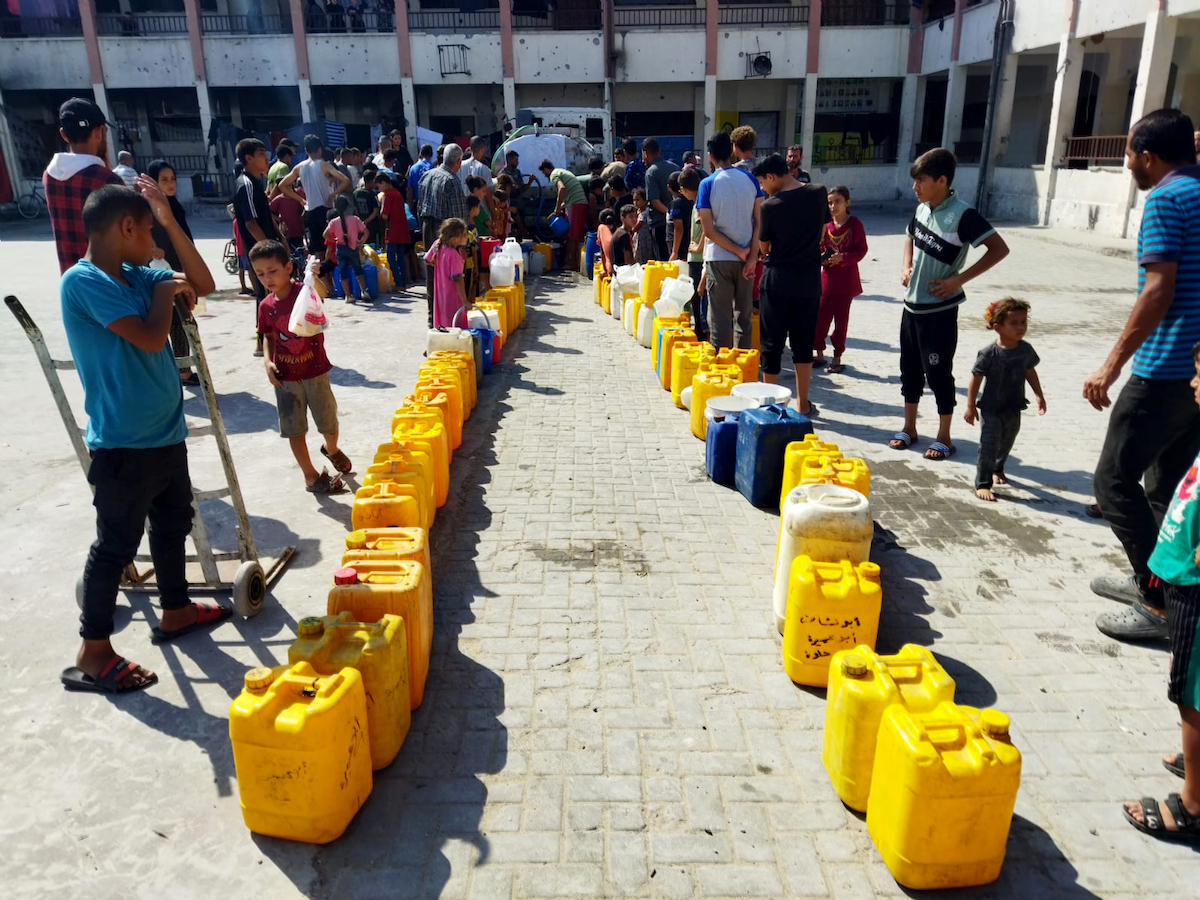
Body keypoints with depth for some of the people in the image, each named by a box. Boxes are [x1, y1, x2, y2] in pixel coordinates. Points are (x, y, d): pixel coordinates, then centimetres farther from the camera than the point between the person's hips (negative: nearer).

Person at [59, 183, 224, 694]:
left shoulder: (134, 277, 7)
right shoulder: (83, 281, -16)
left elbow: (203, 285, 12)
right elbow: (150, 338, -25)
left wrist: (170, 221, 4)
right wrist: (165, 290, -7)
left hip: (165, 434, 9)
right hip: (123, 446, -9)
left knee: (173, 525, 21)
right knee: (116, 546, 1)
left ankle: (176, 612, 40)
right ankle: (93, 657, 15)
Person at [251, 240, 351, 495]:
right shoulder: (267, 306, -3)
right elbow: (269, 336, 10)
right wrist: (267, 360, -6)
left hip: (315, 372, -2)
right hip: (285, 377, 3)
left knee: (329, 423, 13)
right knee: (294, 429, 8)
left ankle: (332, 449, 47)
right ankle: (311, 476, 23)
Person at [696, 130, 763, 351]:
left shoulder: (707, 184, -8)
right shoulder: (750, 178, 1)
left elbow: (709, 230, -12)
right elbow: (759, 222, -3)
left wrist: (740, 252, -7)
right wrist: (752, 257, -4)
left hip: (718, 258, -3)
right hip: (745, 259, 4)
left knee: (720, 318, 3)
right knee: (743, 315, 15)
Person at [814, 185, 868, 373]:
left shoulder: (854, 225, -8)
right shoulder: (825, 224, 2)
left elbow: (861, 250, -7)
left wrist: (843, 257, -23)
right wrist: (821, 257, -10)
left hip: (846, 279, -3)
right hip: (827, 278, 3)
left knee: (841, 319, 6)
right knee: (821, 317, 4)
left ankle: (837, 358, 16)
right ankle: (819, 354, 19)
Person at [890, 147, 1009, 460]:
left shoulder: (962, 214, -17)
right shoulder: (922, 209, 4)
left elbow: (1000, 249, -17)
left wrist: (959, 279, -20)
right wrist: (905, 267, 6)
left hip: (939, 310, -7)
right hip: (912, 305, 7)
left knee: (938, 373, 1)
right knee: (910, 369, 14)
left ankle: (944, 437, 14)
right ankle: (909, 427, 27)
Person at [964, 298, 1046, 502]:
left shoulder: (1025, 349, -4)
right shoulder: (989, 353, -21)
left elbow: (1030, 372, 12)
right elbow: (976, 379, -15)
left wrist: (1039, 396, 14)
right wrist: (970, 406, -14)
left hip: (1014, 409, 6)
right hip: (991, 409, -6)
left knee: (1006, 443, 23)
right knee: (988, 446, -5)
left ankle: (997, 469, 48)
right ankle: (982, 484, 2)